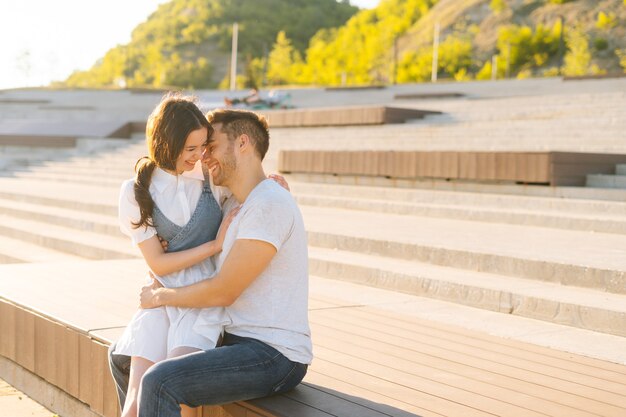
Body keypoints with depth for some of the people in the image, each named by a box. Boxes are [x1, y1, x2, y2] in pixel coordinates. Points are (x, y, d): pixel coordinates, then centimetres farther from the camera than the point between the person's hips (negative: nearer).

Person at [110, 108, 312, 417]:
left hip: (275, 356, -10)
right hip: (237, 340, 10)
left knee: (159, 383, -29)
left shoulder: (268, 205, -17)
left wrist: (160, 297, -3)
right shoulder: (235, 206, 15)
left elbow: (223, 292, -18)